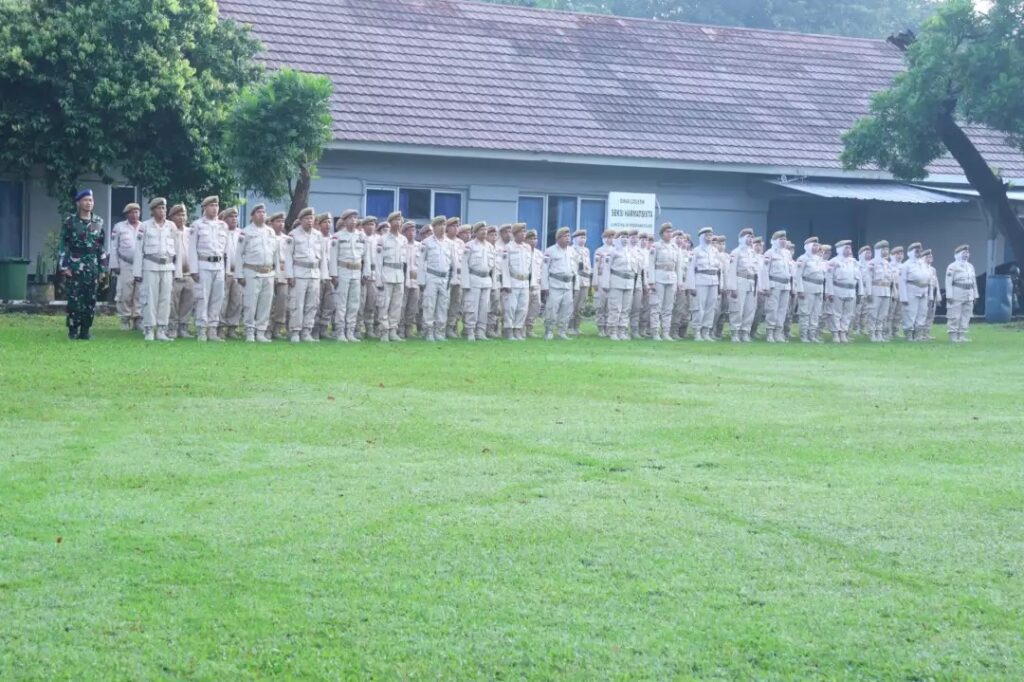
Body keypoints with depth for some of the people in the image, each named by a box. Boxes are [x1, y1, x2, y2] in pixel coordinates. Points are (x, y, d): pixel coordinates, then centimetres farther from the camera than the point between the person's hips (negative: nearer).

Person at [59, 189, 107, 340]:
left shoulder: (98, 222, 9)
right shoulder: (70, 221, -1)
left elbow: (102, 246, 12)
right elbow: (64, 245, -3)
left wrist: (103, 267, 8)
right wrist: (64, 266, -9)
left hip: (93, 267, 4)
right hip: (75, 266, -3)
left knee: (91, 299, 3)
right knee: (74, 299, -5)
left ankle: (85, 330, 9)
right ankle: (73, 330, 3)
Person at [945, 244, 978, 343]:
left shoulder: (970, 266, 17)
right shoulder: (953, 266, -4)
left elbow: (974, 282, 20)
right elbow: (948, 282, -9)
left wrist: (975, 295, 15)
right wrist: (949, 296, -15)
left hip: (969, 296, 7)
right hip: (957, 295, -7)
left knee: (966, 316, 6)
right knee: (955, 316, -6)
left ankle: (962, 335, 12)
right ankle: (953, 336, -3)